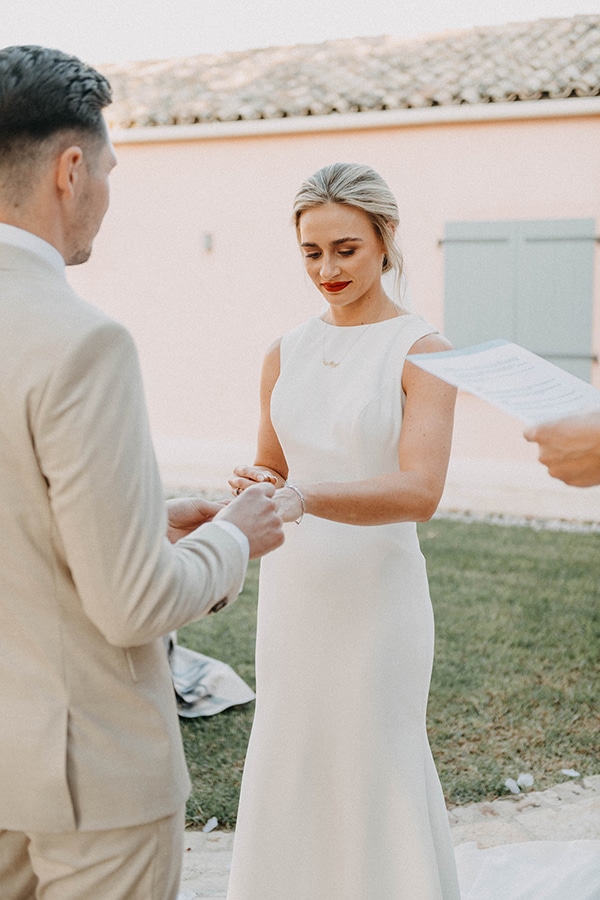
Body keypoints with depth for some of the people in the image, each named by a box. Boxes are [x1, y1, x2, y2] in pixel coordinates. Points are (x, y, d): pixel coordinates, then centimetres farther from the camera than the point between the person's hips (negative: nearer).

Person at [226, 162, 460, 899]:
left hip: (374, 595, -5)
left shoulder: (421, 350, -10)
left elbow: (420, 492, -22)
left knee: (374, 774, 6)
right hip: (291, 589, 5)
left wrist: (303, 498, -35)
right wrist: (246, 499, -9)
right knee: (287, 764, 14)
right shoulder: (284, 355, 6)